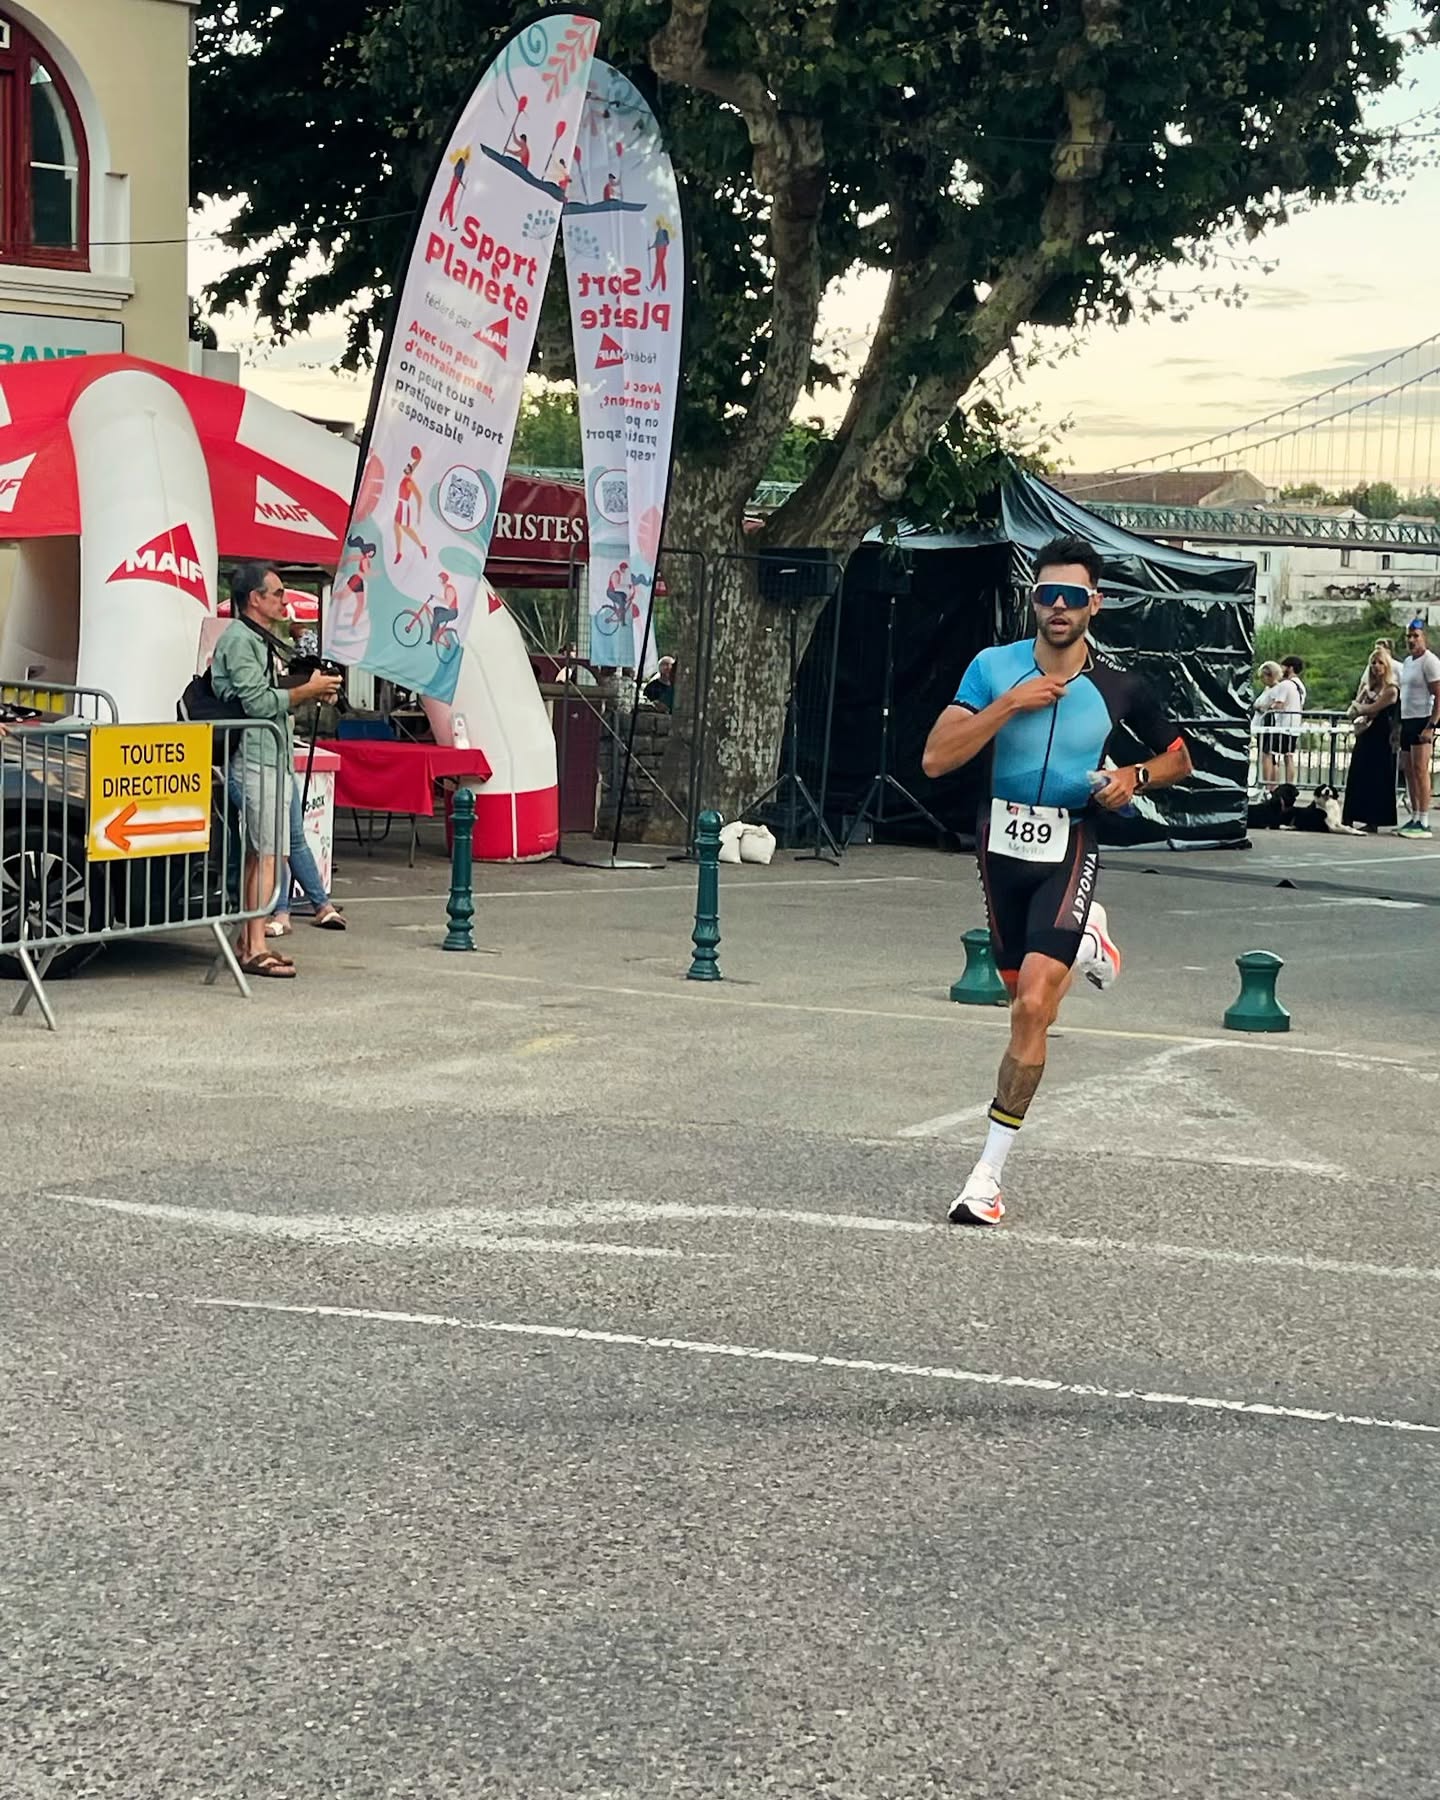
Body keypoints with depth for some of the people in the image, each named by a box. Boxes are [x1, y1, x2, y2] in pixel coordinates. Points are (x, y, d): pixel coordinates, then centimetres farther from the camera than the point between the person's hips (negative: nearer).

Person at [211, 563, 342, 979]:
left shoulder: (257, 640, 22)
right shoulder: (238, 640, -11)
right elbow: (256, 701, -19)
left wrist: (310, 692, 11)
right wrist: (307, 691, -11)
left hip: (270, 758, 11)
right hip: (255, 757, -11)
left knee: (256, 853, 11)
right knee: (266, 853, -12)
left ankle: (248, 942, 14)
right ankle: (256, 949, -13)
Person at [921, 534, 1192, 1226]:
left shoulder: (1119, 689, -4)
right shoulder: (994, 667, -4)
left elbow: (1178, 758, 13)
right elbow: (935, 759, -12)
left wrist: (1135, 777, -8)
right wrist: (1009, 704, -19)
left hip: (1070, 847, -3)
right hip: (1001, 841, 3)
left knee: (1031, 1006, -18)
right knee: (1027, 1003, 18)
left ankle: (988, 1174, -12)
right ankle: (1085, 940, 54)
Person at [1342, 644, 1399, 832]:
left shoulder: (1391, 690, -8)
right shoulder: (1368, 687, 14)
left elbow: (1372, 709, -16)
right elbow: (1353, 712, 10)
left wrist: (1358, 706, 3)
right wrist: (1362, 714, -11)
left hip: (1380, 739, -7)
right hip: (1364, 736, 7)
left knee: (1375, 779, -4)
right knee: (1355, 776, 4)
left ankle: (1373, 821, -1)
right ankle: (1348, 818, 6)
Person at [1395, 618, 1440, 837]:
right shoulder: (1407, 662, 18)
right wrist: (1398, 725, 17)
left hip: (1422, 722, -9)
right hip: (1407, 721, 9)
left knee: (1420, 770, -11)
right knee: (1408, 771, 9)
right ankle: (1414, 818, 14)